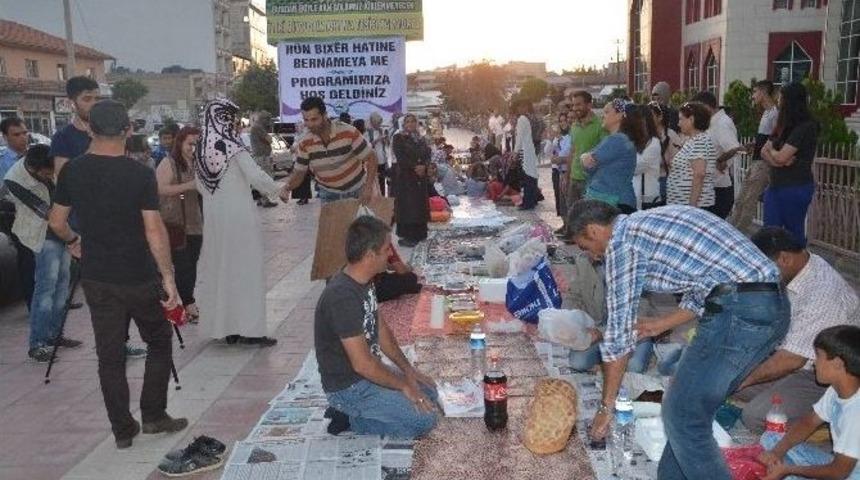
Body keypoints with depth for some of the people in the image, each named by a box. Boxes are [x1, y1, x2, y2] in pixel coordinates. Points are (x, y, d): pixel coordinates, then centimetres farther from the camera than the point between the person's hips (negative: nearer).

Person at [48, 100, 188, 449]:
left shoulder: (72, 171, -2)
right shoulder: (140, 174, -13)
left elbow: (56, 222, 5)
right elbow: (154, 229, -17)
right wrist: (168, 277, -12)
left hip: (96, 279, 3)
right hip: (139, 278, -3)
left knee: (110, 355, 10)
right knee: (159, 343, 17)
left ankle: (123, 430, 17)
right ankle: (153, 415, 18)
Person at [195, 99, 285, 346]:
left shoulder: (201, 149, 6)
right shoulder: (232, 145, -13)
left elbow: (201, 186, 13)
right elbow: (257, 177, -16)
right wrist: (279, 190, 0)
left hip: (213, 217, 7)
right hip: (239, 215, -6)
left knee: (219, 267, 12)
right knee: (246, 267, 0)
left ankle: (224, 326, 18)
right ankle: (249, 328, 2)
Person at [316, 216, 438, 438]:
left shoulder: (364, 282, 1)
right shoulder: (343, 296, -30)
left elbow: (380, 329, 13)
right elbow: (362, 364, -29)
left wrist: (407, 369, 7)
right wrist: (403, 385, -16)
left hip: (367, 373, 10)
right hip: (347, 386, -10)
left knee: (428, 393, 15)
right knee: (424, 419, -15)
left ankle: (352, 411, 10)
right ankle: (351, 418, -1)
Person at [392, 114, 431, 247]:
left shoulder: (420, 139, 16)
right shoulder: (398, 138, 0)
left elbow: (427, 154, 7)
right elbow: (400, 156, -11)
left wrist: (423, 166, -13)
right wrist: (414, 167, -18)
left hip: (421, 176, 6)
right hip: (405, 176, -6)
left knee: (420, 203, 5)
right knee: (407, 204, -8)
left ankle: (418, 233, 11)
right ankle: (406, 236, -6)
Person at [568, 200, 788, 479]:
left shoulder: (621, 241, -3)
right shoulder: (651, 222, 22)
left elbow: (619, 333, -2)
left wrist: (606, 406, 6)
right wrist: (662, 324, 31)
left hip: (739, 311, -10)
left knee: (683, 416, 1)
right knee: (693, 406, 18)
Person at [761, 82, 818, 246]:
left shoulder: (806, 127, -14)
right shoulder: (787, 126, 14)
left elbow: (780, 158, -19)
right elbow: (764, 151, 8)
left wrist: (771, 148, 2)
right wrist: (775, 159, -13)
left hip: (796, 188, -8)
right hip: (777, 186, 8)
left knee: (794, 233, 2)